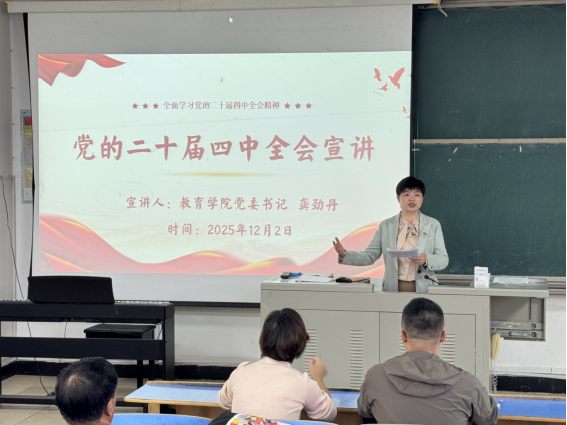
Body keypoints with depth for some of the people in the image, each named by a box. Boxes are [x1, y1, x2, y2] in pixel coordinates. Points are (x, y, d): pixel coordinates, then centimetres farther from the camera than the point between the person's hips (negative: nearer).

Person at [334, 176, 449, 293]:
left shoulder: (433, 225, 9)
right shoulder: (386, 226, 10)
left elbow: (444, 260, 5)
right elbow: (370, 256, 7)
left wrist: (426, 260, -16)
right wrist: (344, 255, -9)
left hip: (423, 290, -1)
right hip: (393, 289, 1)